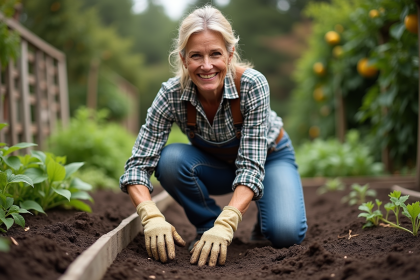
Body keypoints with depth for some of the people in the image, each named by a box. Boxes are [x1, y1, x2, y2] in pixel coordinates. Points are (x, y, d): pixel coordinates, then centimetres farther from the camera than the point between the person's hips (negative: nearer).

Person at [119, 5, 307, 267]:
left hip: (269, 156, -2)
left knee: (286, 233, -28)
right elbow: (138, 164, -28)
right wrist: (152, 216, -46)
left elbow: (251, 165, -36)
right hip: (216, 164, 2)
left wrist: (226, 225, -50)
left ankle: (267, 209, 9)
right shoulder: (172, 94, -27)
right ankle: (208, 225, -4)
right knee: (170, 160, -30)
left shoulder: (252, 84, -33)